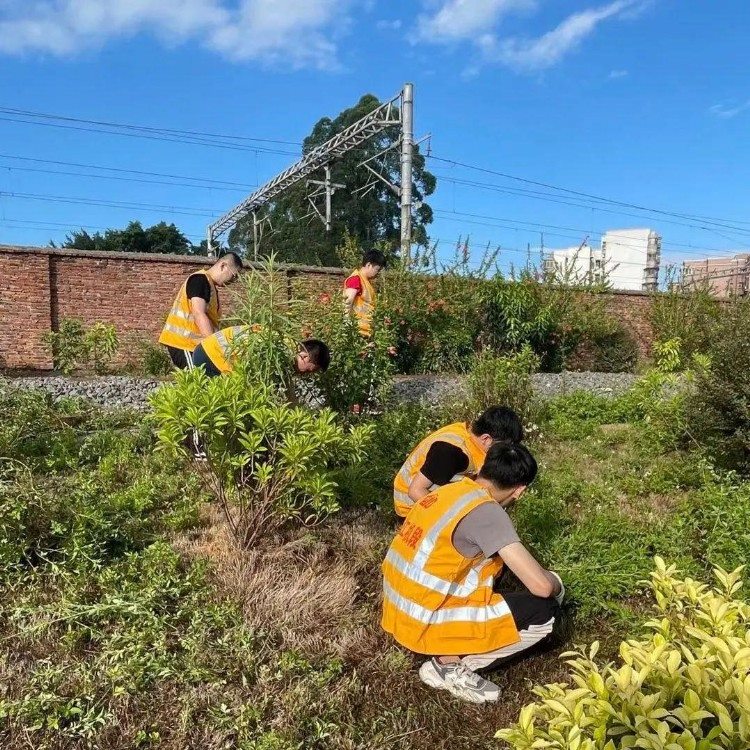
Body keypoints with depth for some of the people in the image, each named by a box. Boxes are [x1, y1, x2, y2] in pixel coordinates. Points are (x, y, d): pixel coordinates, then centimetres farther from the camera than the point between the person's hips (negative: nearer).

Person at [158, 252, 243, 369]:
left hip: (192, 343, 10)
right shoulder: (200, 279, -11)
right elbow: (199, 315, -24)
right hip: (182, 342, -10)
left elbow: (211, 320, 17)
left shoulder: (210, 286, 19)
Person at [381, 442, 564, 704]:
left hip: (401, 610, 8)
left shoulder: (450, 490, 5)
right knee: (544, 613, -3)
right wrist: (555, 584, 6)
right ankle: (452, 666, 2)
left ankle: (446, 657, 15)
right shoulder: (485, 510, -19)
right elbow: (540, 585, -21)